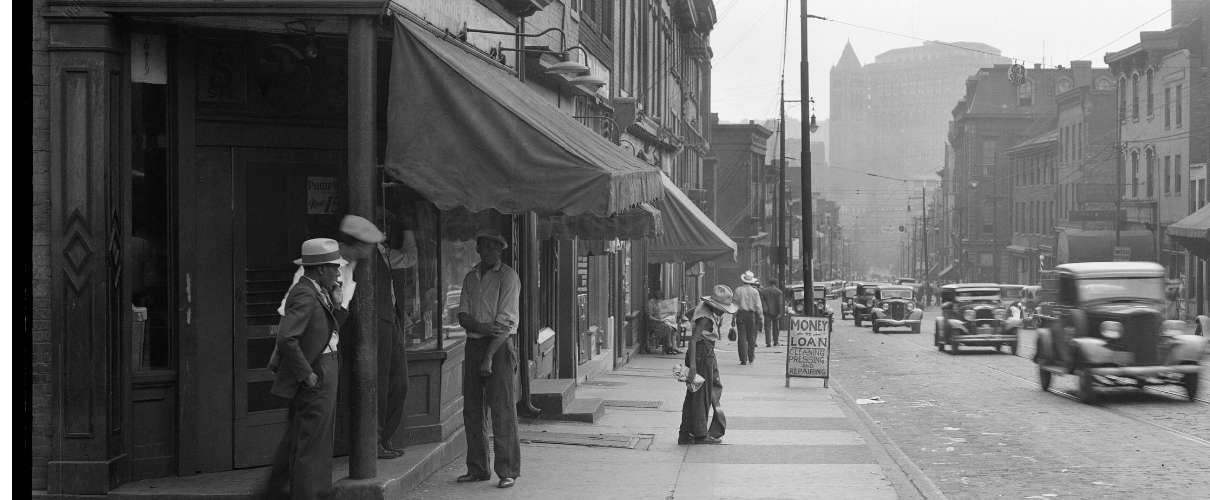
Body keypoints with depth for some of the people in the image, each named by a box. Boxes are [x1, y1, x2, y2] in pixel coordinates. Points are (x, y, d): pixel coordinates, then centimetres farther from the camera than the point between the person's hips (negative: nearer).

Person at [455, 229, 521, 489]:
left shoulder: (507, 277, -5)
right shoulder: (470, 278, 13)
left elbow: (506, 320, -11)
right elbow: (462, 316, 7)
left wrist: (489, 357, -16)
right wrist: (481, 326, -16)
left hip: (499, 346, -6)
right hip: (473, 344, 6)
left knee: (502, 410, -8)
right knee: (472, 409, 7)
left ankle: (508, 472, -4)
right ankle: (477, 468, 15)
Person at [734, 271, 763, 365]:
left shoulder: (738, 290, -2)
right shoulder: (755, 291, -2)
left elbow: (735, 304, -1)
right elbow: (758, 306, -2)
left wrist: (734, 316, 5)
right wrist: (761, 316, 5)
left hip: (741, 314, -1)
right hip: (751, 315, 1)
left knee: (742, 337, -1)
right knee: (751, 336, 12)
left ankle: (743, 359, -5)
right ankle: (751, 357, 18)